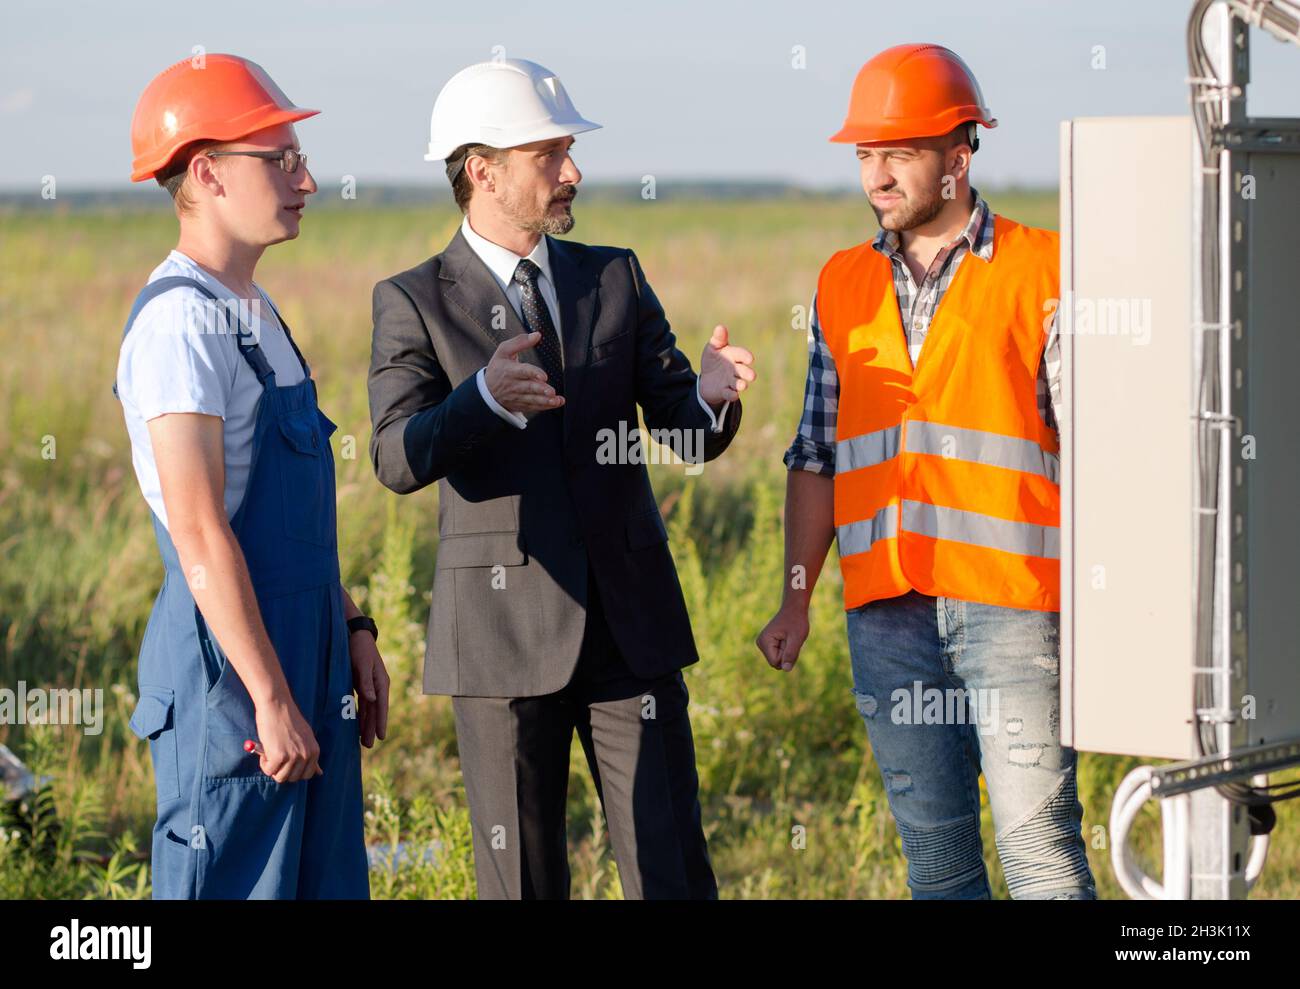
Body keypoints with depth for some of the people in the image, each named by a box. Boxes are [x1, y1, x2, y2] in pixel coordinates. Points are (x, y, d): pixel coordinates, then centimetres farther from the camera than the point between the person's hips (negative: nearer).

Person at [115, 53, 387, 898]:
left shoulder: (254, 315, 15)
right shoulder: (181, 323, -16)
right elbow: (200, 536, -22)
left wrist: (351, 629, 19)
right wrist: (270, 698, -22)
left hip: (301, 657, 10)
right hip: (232, 671, -10)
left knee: (323, 881, 13)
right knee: (233, 885, -5)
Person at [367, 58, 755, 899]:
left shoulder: (616, 279, 9)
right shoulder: (414, 303, -1)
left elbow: (685, 436, 5)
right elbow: (399, 460, -15)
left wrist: (712, 396, -20)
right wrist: (483, 397, -35)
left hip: (629, 624, 3)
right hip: (504, 633, -3)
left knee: (675, 875, 1)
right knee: (521, 880, 5)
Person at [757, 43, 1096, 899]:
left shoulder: (1042, 272, 1)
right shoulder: (844, 285, 15)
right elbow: (818, 457, 18)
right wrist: (796, 602, 13)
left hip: (1011, 603, -4)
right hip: (888, 614, 4)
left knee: (1040, 843, -8)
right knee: (934, 850, 7)